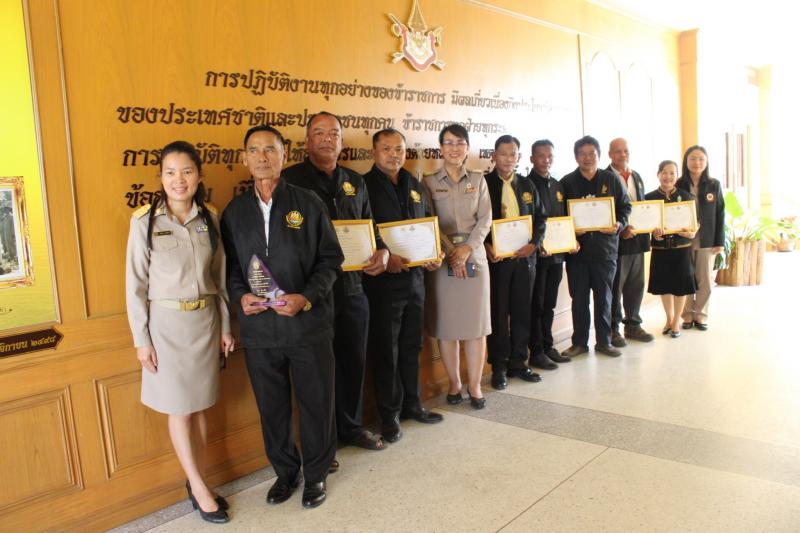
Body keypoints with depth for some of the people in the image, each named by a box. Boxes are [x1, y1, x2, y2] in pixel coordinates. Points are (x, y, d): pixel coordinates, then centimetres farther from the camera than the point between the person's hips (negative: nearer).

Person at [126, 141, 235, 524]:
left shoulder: (210, 219, 0)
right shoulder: (144, 222, -9)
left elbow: (220, 276, 6)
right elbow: (135, 284, -6)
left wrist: (225, 326, 7)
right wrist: (141, 339, -6)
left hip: (205, 321, 3)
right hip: (166, 323, -3)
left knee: (200, 405, 12)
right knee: (178, 408, 7)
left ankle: (197, 483, 26)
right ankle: (199, 488, 21)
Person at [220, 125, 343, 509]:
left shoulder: (308, 204, -1)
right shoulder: (234, 212, 7)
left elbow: (331, 258, -2)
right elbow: (230, 266, 12)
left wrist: (306, 297, -15)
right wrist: (240, 296, -8)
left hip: (308, 324, -2)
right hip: (258, 328, 3)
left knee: (316, 402, 9)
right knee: (272, 406, 14)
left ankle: (316, 473, 31)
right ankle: (285, 471, 36)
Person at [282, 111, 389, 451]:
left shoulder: (355, 182, 14)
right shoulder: (290, 179, -3)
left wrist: (383, 250, -1)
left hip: (352, 286, 5)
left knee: (354, 359, 15)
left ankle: (350, 426, 35)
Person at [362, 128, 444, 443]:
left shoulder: (414, 186, 13)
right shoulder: (364, 185, -7)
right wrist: (384, 257, -23)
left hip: (414, 276, 6)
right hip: (382, 279, -6)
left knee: (411, 345, 16)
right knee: (386, 349, 4)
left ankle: (411, 404, 31)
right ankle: (389, 414, 17)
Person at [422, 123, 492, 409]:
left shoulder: (478, 180, 11)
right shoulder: (429, 181, 4)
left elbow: (485, 220, 3)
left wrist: (467, 249, -11)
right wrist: (450, 253, -13)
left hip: (474, 257, 2)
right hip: (442, 259, -1)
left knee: (476, 323, 1)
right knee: (446, 324, 2)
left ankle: (474, 385, 13)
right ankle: (454, 383, 17)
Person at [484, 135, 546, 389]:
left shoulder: (527, 185, 11)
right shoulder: (484, 184, -2)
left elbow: (540, 217, 11)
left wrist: (534, 243, -5)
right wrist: (486, 246, -16)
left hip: (524, 256, 4)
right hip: (495, 257, -4)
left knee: (522, 312, 9)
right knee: (497, 313, 3)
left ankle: (518, 363, 22)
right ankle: (499, 367, 14)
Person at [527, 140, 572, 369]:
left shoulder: (557, 185, 14)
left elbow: (564, 217, 18)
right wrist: (537, 244, -20)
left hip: (557, 253, 6)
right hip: (537, 254, -6)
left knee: (549, 304, 14)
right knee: (536, 305, 1)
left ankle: (548, 347, 24)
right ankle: (536, 352, 9)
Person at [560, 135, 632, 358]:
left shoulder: (611, 180, 6)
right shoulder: (567, 182, 3)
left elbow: (625, 206, 9)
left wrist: (619, 224, -9)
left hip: (605, 246, 1)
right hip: (577, 247, -1)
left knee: (604, 296, 8)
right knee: (579, 298, 6)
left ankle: (604, 341, 19)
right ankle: (579, 342, 17)